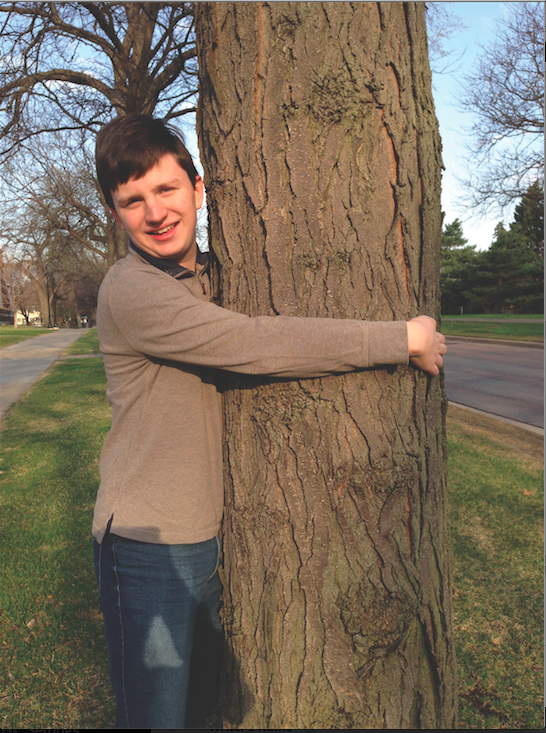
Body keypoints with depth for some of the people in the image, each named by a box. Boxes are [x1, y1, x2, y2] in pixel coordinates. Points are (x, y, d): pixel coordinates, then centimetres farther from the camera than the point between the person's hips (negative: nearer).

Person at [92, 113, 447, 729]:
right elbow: (256, 345, -30)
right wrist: (404, 338, -22)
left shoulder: (211, 277, 7)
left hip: (218, 534, 8)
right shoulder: (131, 290, -20)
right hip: (150, 545, -7)